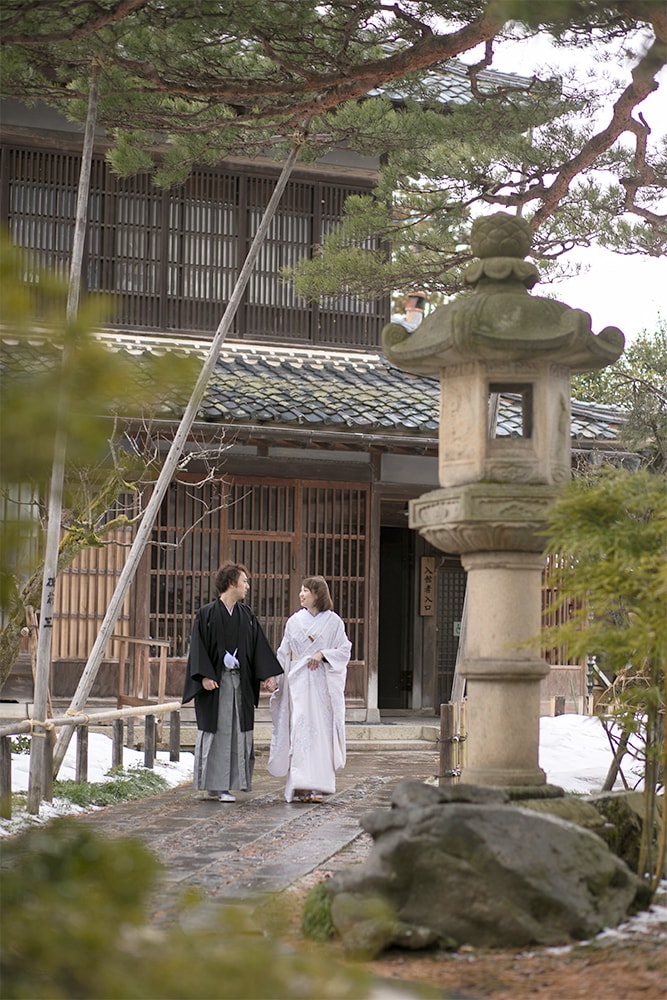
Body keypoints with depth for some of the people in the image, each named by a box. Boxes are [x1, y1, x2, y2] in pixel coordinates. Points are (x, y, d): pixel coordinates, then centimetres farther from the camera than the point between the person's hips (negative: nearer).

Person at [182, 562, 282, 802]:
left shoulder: (246, 616, 11)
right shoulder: (206, 614, -3)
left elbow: (259, 646, 9)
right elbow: (198, 647, -6)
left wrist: (268, 675, -1)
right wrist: (205, 676, -17)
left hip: (240, 683, 5)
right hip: (214, 683, -5)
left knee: (236, 732, 2)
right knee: (215, 731, -2)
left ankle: (223, 784, 8)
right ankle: (212, 785, 4)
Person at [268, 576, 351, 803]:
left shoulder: (333, 621, 4)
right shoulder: (294, 621, 11)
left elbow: (345, 651, 2)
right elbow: (283, 654, 12)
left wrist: (323, 654, -12)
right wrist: (277, 679, 5)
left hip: (324, 684, -1)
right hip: (298, 682, 1)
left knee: (321, 731, -4)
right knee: (298, 731, -7)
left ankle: (318, 786, -1)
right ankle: (299, 786, -7)